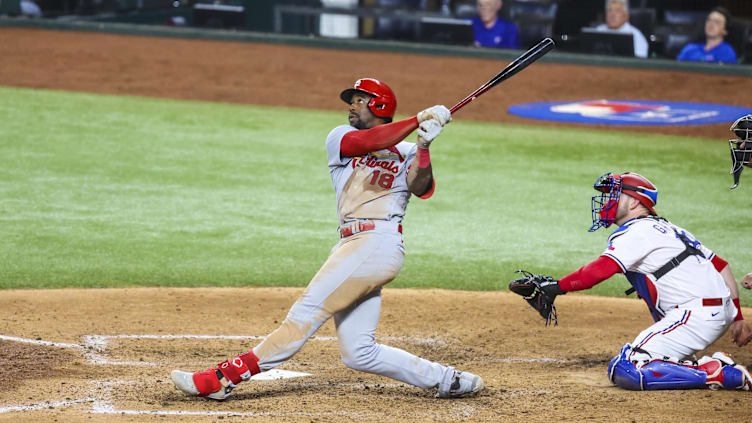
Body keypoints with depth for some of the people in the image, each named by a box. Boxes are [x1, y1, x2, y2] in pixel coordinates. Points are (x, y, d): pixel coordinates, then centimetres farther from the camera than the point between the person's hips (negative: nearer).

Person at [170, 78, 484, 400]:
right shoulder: (339, 138, 19)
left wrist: (424, 147, -20)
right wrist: (417, 120, -8)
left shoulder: (405, 152, 13)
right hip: (351, 246, 6)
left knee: (308, 312, -15)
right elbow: (364, 142, -4)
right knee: (357, 353, 2)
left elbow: (421, 188, -6)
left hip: (378, 242, -6)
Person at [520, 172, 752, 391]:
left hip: (696, 316, -10)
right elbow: (722, 267, 22)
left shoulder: (636, 232, -5)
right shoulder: (668, 229, 23)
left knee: (624, 371, -17)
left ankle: (715, 373, -17)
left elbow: (600, 270, -22)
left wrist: (557, 287, -17)